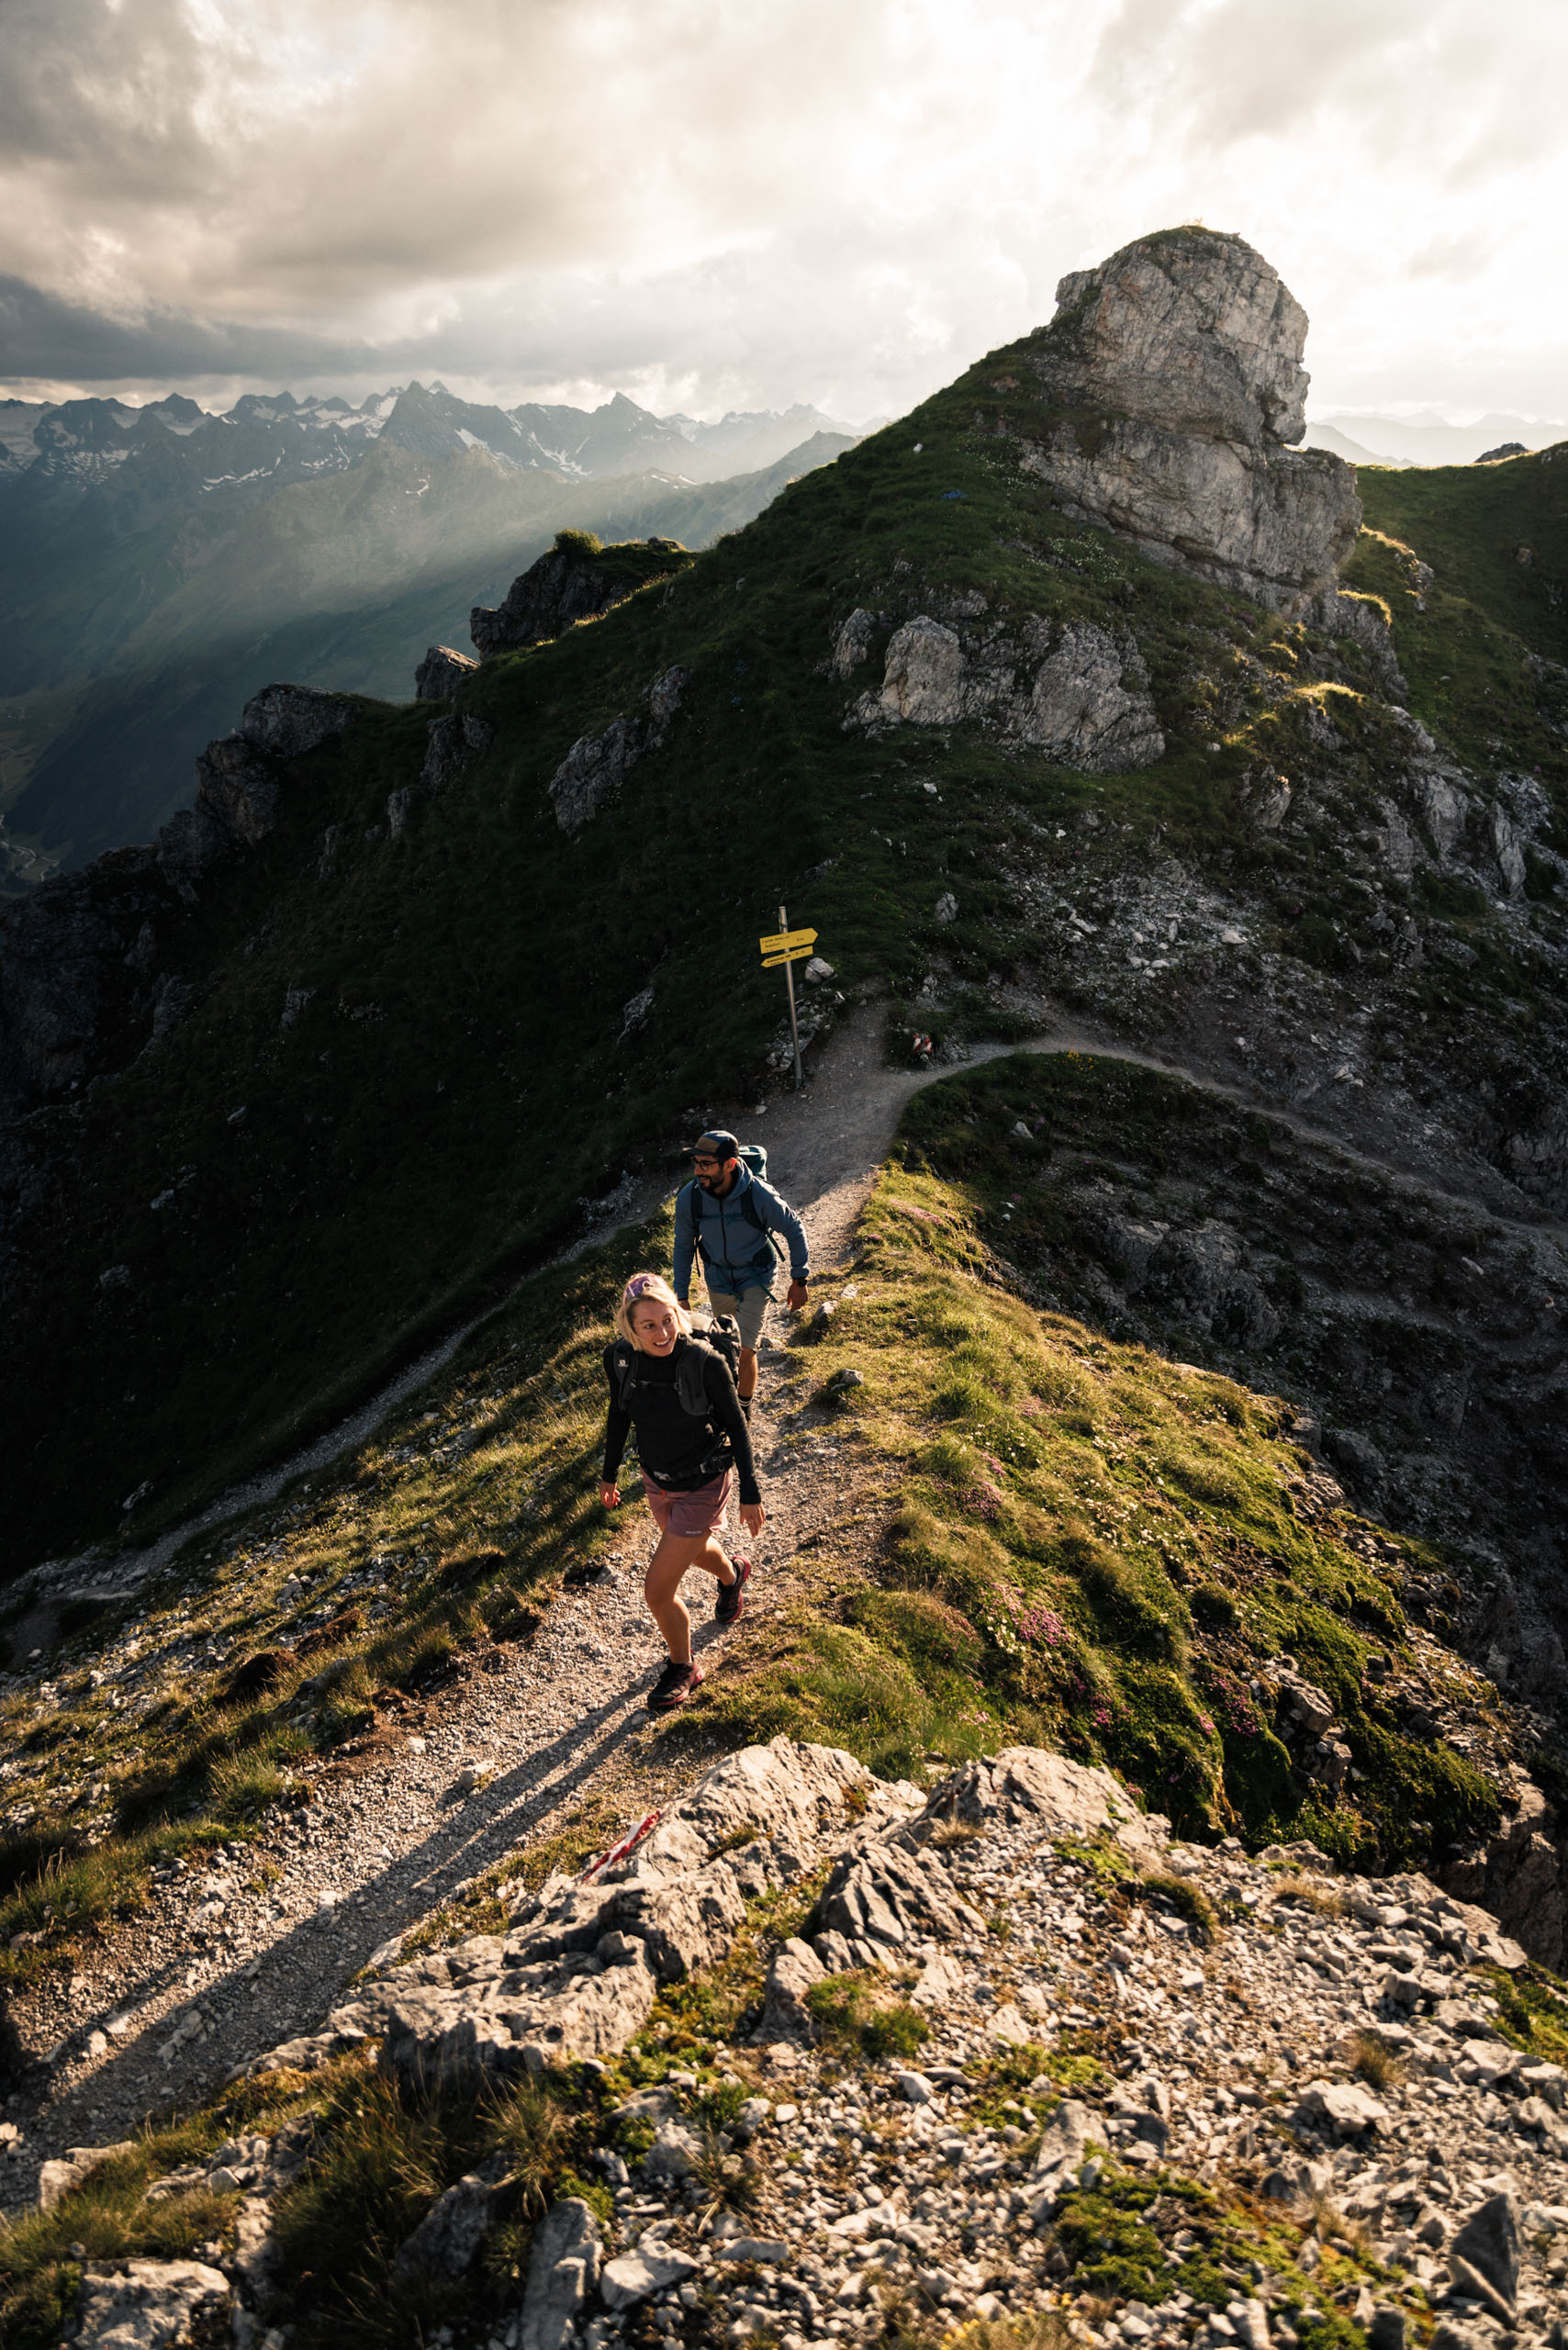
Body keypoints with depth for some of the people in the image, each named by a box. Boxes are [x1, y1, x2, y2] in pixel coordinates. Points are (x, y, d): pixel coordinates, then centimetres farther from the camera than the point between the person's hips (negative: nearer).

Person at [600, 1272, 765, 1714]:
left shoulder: (706, 1363, -29)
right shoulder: (619, 1357, -18)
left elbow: (736, 1427, -16)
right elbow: (619, 1415, 2)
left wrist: (751, 1495, -9)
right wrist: (609, 1474, 13)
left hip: (703, 1486, -5)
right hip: (657, 1481, 5)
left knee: (658, 1590, -1)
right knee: (694, 1549, 32)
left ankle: (682, 1669, 28)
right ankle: (732, 1575, 68)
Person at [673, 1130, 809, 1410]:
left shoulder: (759, 1195, -29)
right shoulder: (689, 1197, -20)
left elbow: (794, 1229, -11)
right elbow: (683, 1246, -3)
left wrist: (800, 1280, -6)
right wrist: (681, 1296, 1)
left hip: (756, 1279, -3)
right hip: (718, 1279, 3)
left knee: (745, 1350, -9)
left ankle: (744, 1410, 15)